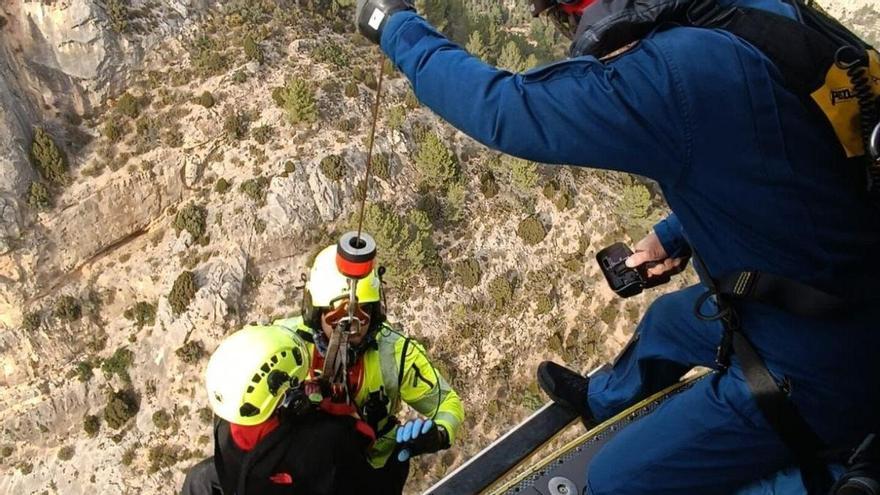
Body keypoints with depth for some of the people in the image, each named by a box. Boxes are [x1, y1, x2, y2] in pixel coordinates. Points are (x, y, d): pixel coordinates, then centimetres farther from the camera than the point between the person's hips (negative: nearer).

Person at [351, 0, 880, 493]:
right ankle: (600, 397, 62)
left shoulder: (673, 74, -32)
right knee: (667, 319, 33)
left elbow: (500, 108, -25)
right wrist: (674, 234, 15)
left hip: (816, 367, -9)